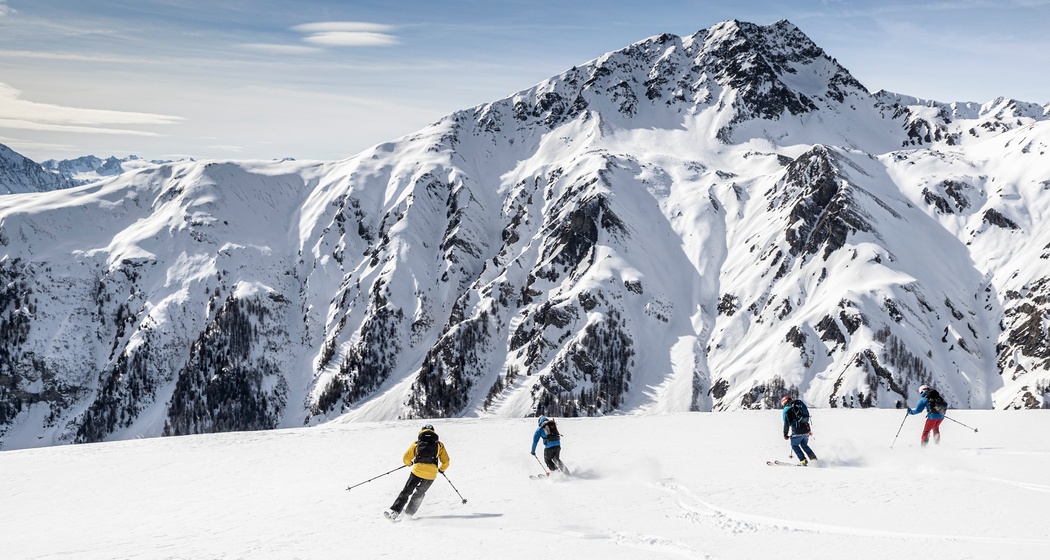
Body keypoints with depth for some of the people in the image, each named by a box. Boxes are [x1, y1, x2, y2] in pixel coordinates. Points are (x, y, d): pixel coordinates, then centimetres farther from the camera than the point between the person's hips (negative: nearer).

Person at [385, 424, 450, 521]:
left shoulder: (416, 443, 12)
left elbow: (406, 459, 10)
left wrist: (409, 464, 33)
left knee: (406, 492, 6)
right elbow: (446, 462, 13)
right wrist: (442, 469, 34)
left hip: (418, 470, -1)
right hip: (431, 474, 1)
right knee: (420, 493, 22)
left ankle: (394, 512, -8)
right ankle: (409, 513, 21)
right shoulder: (439, 445, 14)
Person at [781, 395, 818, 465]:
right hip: (806, 430, 7)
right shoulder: (799, 405, 19)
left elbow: (786, 423, -8)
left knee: (794, 445, 12)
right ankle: (814, 458, 17)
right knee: (804, 445, 25)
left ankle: (803, 461, 3)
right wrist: (809, 430, 34)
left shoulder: (786, 409, -2)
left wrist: (785, 434, 2)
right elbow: (807, 418, 25)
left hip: (798, 432, -7)